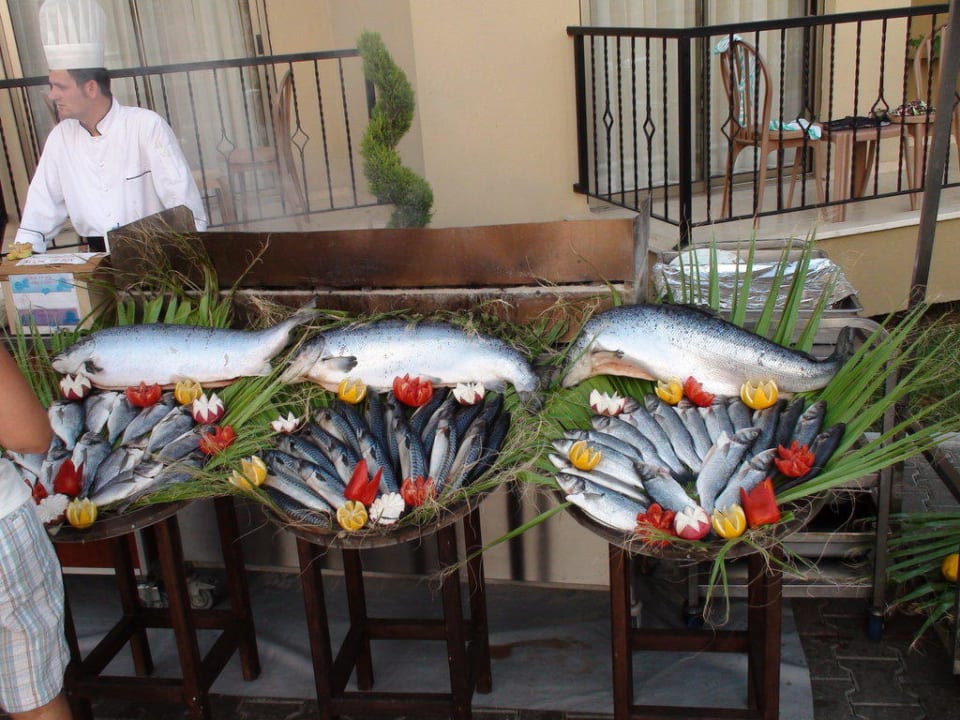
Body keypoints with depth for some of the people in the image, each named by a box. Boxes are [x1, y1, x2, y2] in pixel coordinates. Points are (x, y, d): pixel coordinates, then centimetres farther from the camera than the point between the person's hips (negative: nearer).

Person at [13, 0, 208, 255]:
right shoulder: (61, 136, 9)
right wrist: (25, 246, 4)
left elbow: (183, 198, -10)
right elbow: (43, 201, 14)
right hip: (99, 259, 5)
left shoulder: (147, 126, -7)